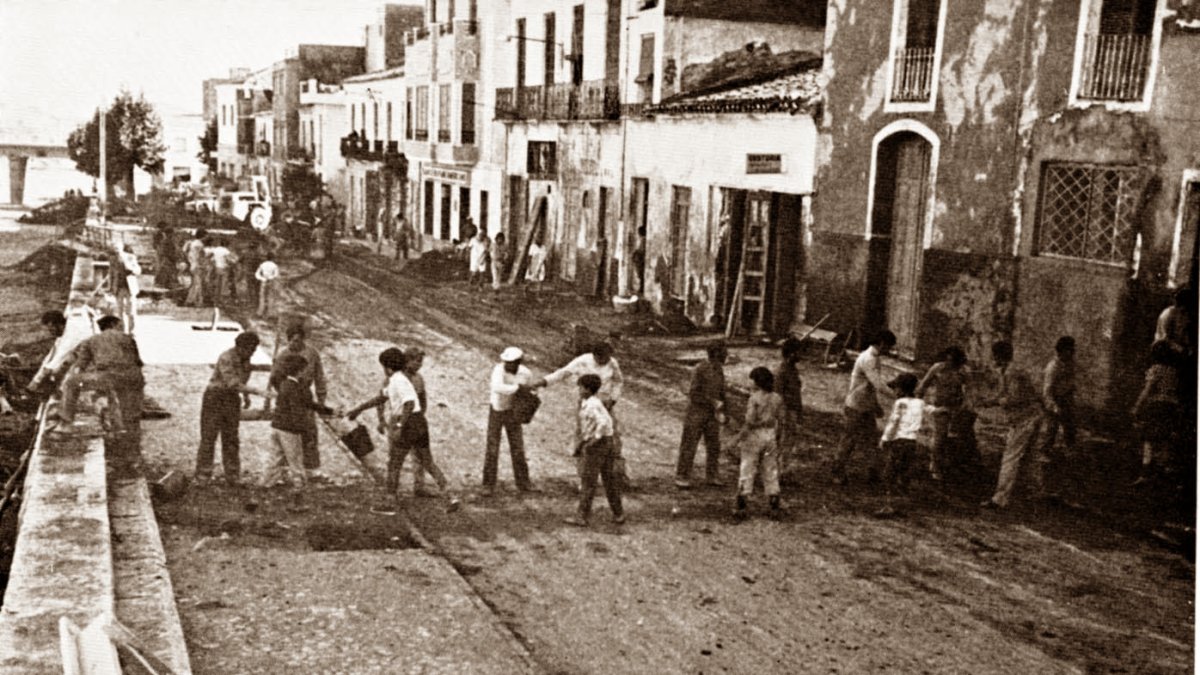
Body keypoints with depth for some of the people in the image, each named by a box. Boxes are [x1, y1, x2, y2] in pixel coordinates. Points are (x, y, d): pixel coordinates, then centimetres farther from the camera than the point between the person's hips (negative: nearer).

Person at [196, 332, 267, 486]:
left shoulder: (245, 358, 1)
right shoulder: (226, 358, -22)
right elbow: (233, 384, -30)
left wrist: (246, 396, 14)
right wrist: (257, 391, -34)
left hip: (232, 401, 6)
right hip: (215, 397, -6)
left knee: (231, 440, 5)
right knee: (208, 438, -4)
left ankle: (233, 478, 7)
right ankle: (202, 479, 0)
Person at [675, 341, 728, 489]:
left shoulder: (719, 370, 7)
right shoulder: (701, 370, -16)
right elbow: (693, 394, -18)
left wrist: (721, 411, 9)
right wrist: (713, 402, -20)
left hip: (712, 414, 7)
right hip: (697, 412, -7)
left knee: (714, 446, 9)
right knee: (689, 445, -2)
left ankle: (711, 476, 21)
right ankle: (682, 477, 4)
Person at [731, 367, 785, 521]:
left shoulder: (755, 397, -13)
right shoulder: (777, 398, 2)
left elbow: (750, 421, -18)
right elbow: (780, 422, 5)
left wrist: (739, 437, -8)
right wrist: (777, 439, 16)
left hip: (754, 435, -4)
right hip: (771, 437, 4)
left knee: (747, 470, 3)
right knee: (771, 472, 11)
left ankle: (740, 507, 6)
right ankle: (775, 508, 10)